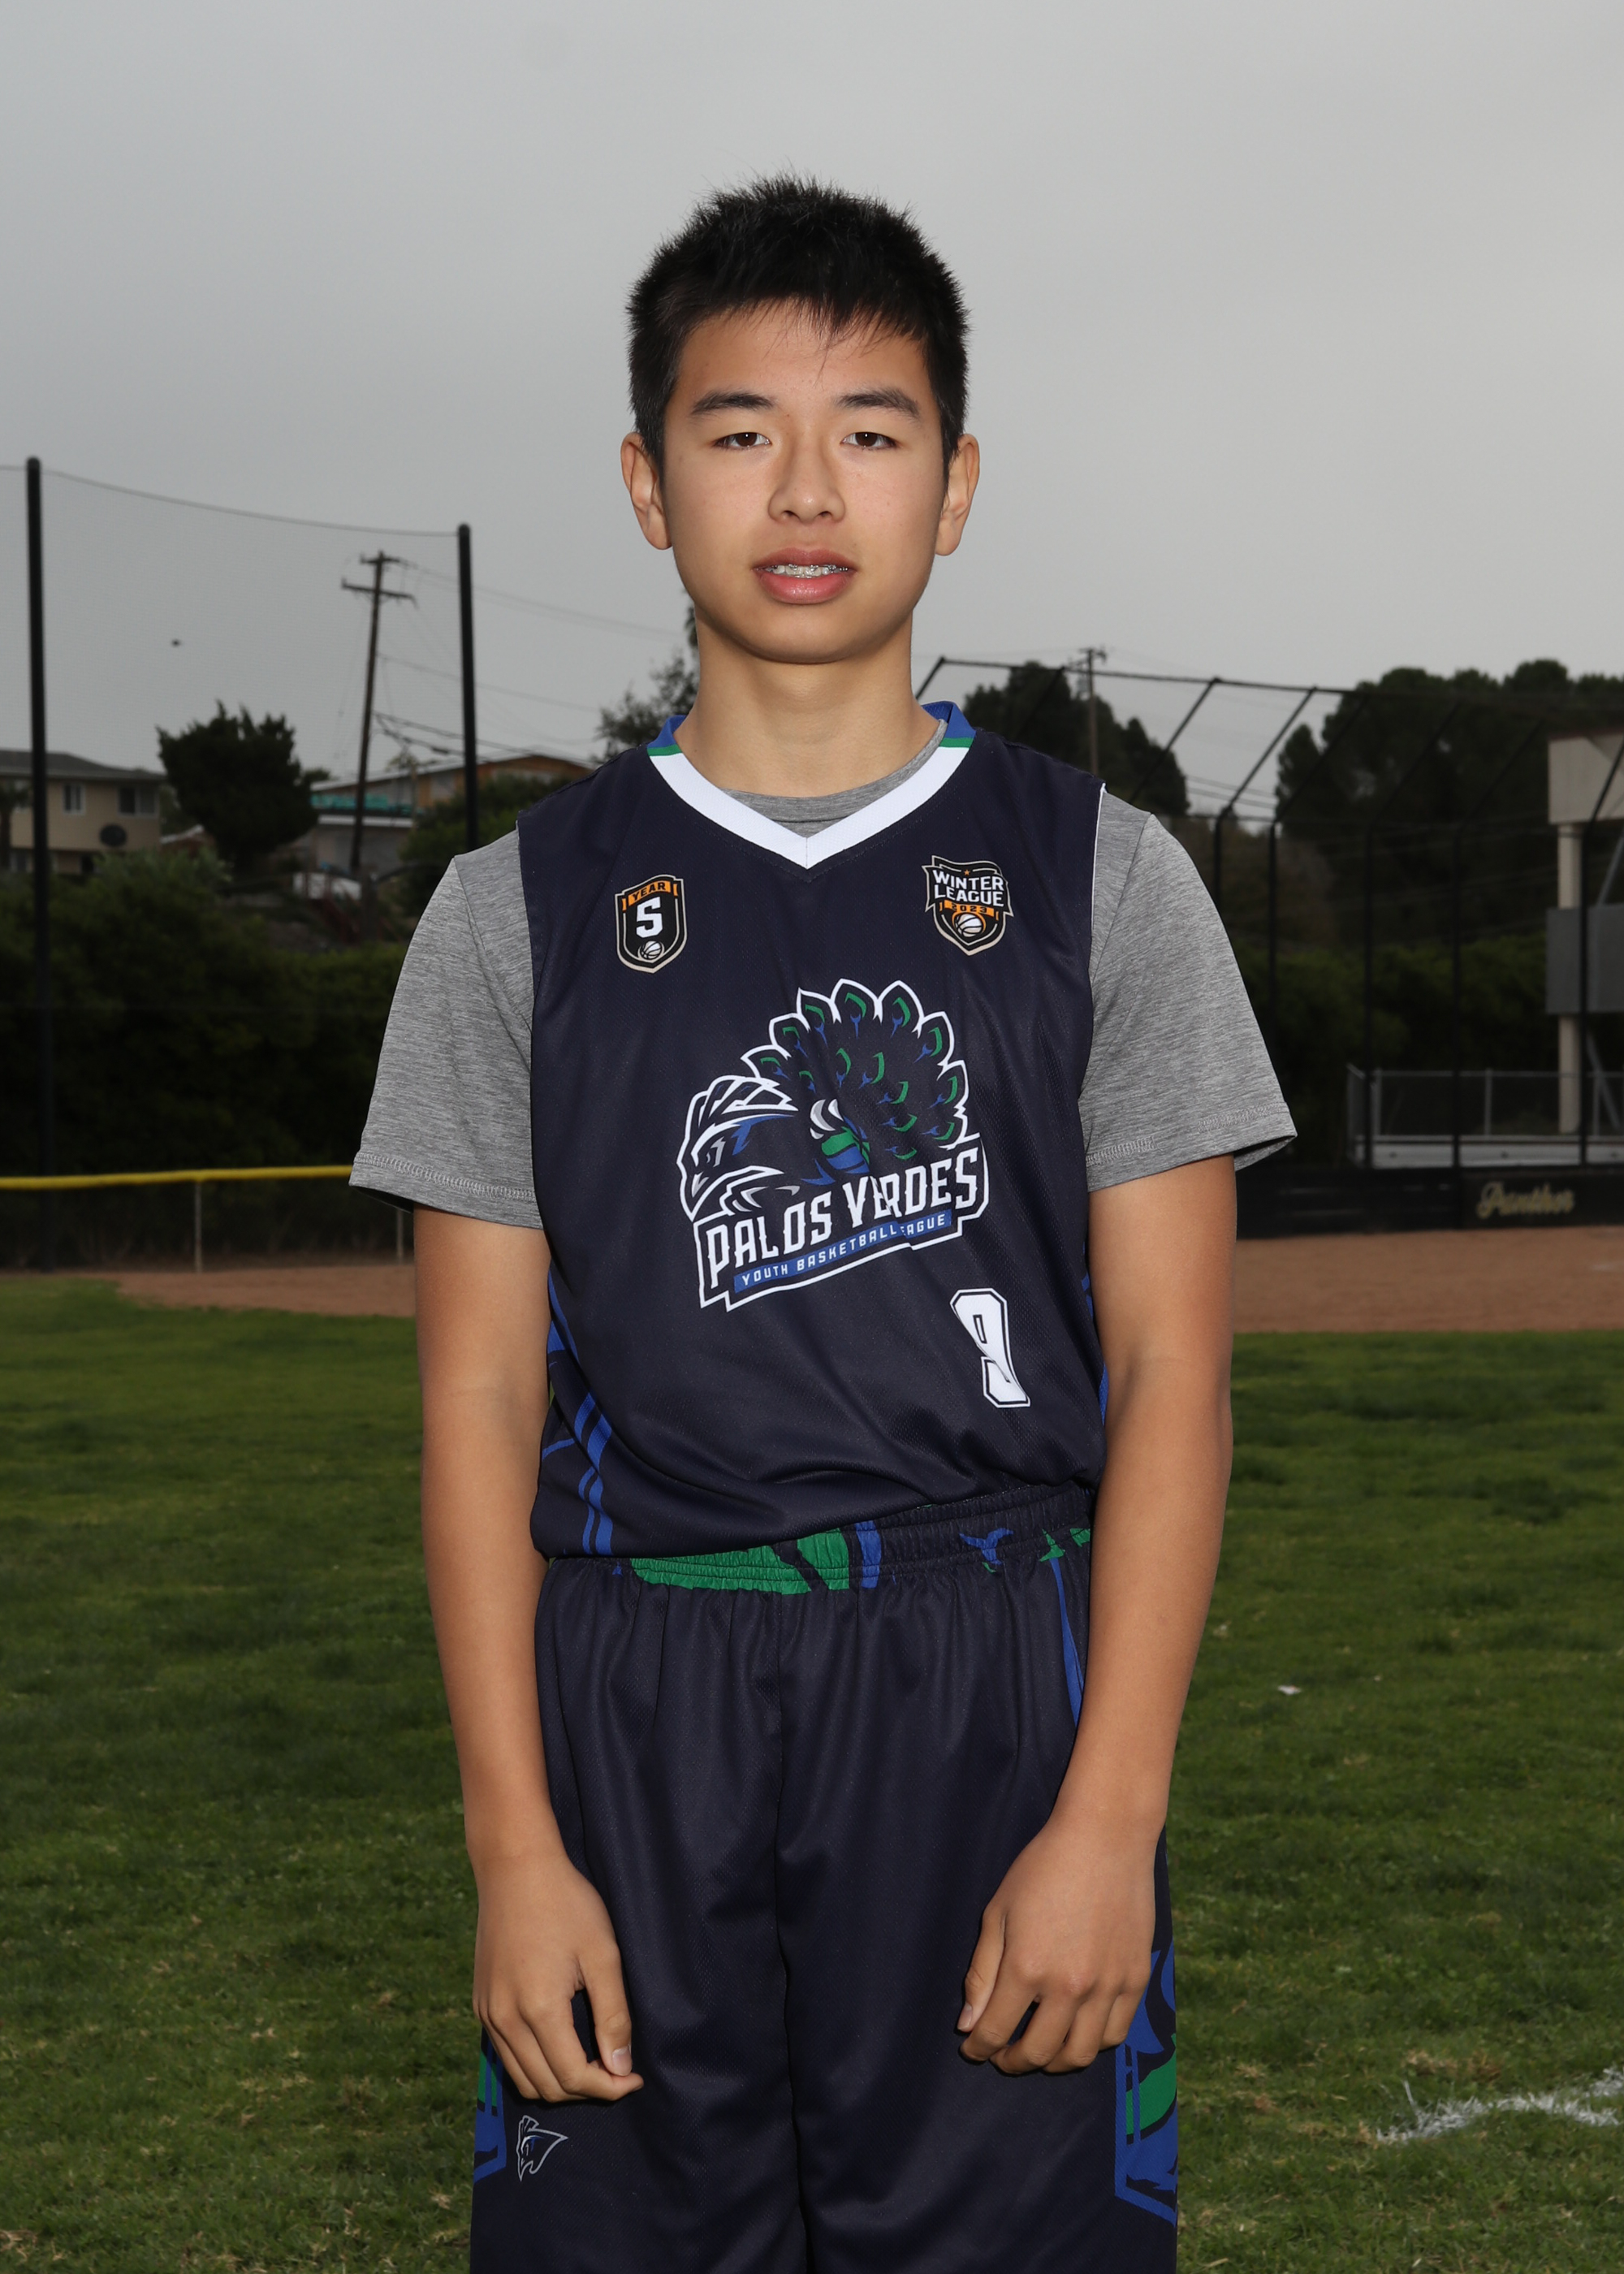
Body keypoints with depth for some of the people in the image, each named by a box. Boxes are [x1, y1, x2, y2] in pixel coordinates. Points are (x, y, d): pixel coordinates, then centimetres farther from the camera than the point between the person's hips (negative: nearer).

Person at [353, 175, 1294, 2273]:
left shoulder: (1100, 879, 6)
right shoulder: (521, 910, 8)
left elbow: (1169, 1375, 1)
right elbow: (480, 1402, 5)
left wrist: (1109, 1819, -9)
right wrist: (516, 1848, -4)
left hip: (993, 1697, 0)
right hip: (632, 1700, 1)